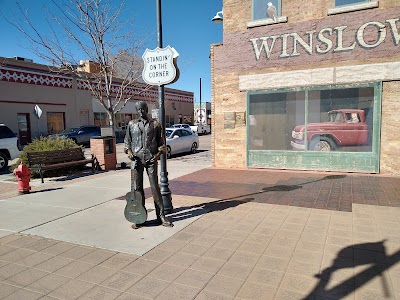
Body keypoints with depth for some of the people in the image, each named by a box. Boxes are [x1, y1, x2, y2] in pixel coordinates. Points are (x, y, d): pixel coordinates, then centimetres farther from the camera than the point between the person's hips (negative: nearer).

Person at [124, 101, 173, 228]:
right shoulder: (132, 124, 11)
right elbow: (127, 140, 17)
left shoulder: (155, 124, 9)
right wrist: (128, 150, -2)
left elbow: (161, 142, 12)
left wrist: (159, 152, -5)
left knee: (155, 187, 0)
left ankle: (161, 216, 8)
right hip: (136, 159, 1)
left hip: (151, 159, -1)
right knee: (136, 188, 1)